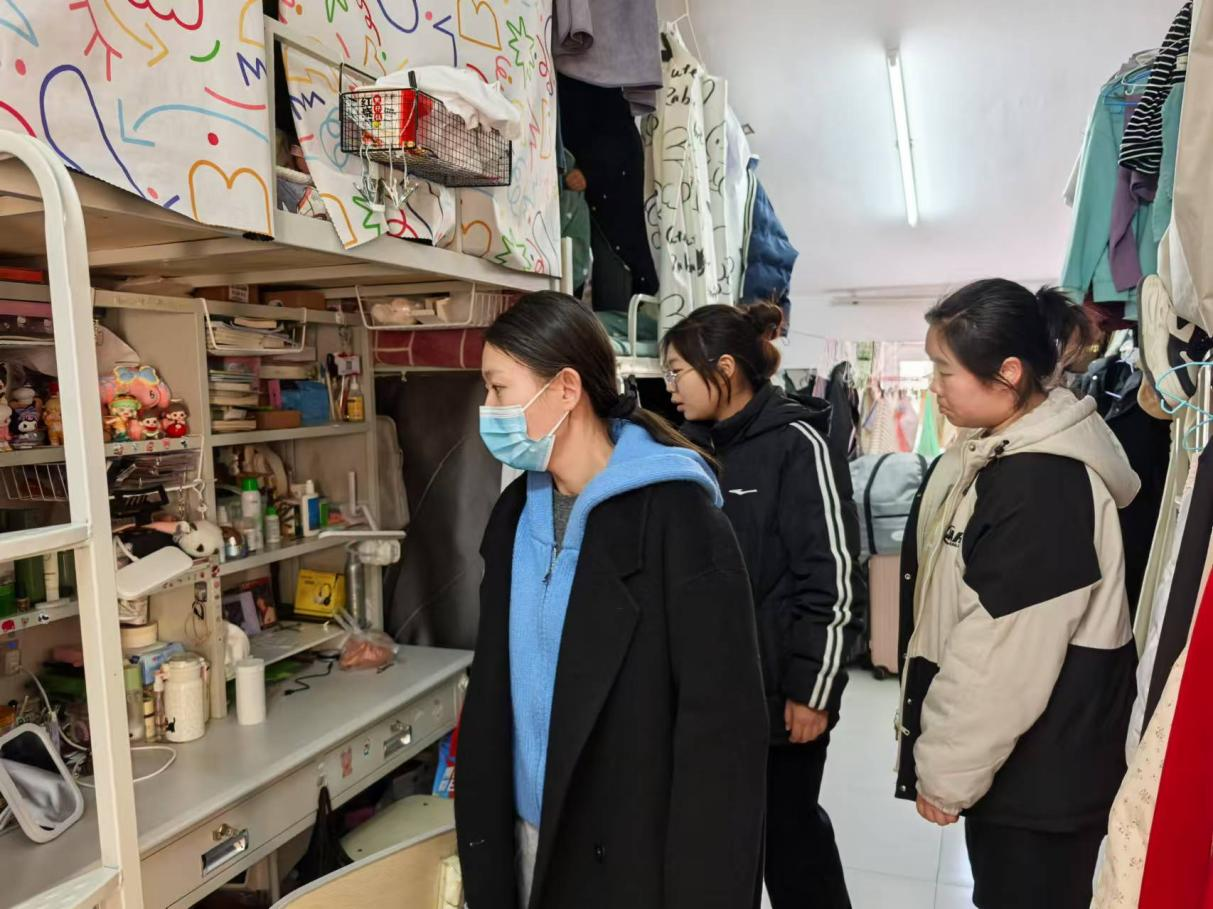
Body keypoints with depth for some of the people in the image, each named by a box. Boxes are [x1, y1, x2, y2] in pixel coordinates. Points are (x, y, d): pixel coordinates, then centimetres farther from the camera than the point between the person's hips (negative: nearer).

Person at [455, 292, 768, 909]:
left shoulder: (675, 515, -19)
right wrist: (480, 843, 5)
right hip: (528, 835, 6)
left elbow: (721, 726, -17)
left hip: (632, 853, -5)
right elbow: (492, 686, 7)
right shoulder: (517, 512, 1)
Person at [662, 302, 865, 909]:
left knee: (789, 829, 11)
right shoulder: (693, 445, 7)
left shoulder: (795, 443, -13)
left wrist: (812, 689, -14)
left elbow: (833, 580, -15)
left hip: (779, 689, -6)